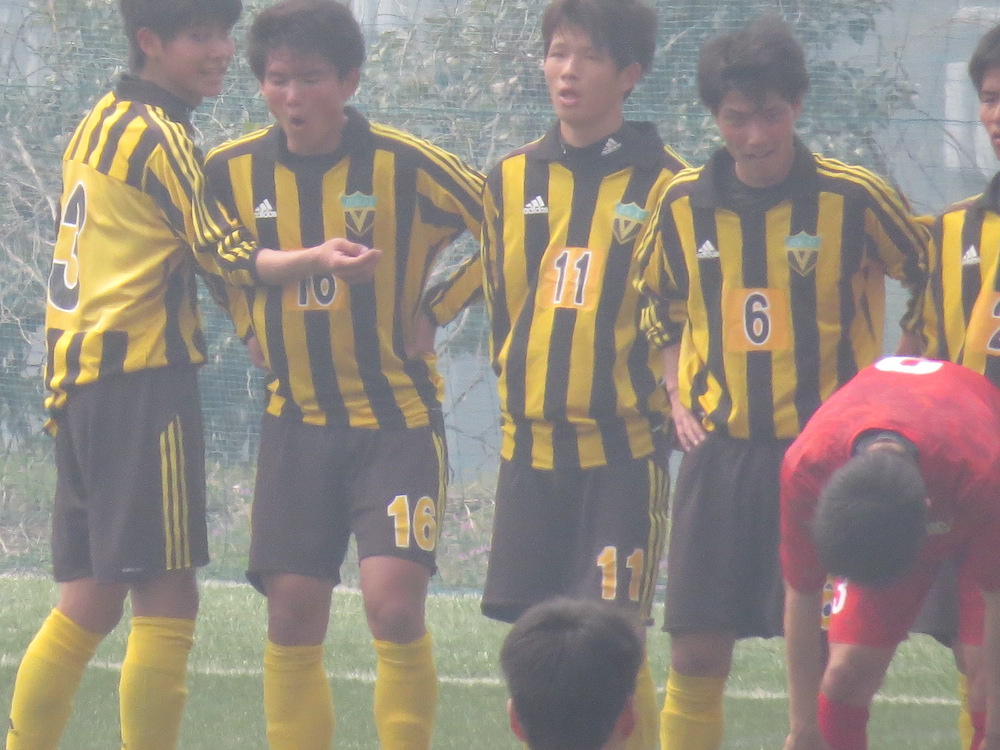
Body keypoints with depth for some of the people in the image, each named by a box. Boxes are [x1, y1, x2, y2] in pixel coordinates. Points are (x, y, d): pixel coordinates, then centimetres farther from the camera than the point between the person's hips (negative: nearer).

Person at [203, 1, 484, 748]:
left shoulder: (405, 164, -12)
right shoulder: (233, 170, -1)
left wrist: (433, 301, -7)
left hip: (397, 415, -4)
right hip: (296, 420, 4)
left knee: (394, 603, -16)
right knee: (292, 616, 3)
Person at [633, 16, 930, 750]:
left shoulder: (853, 198, -8)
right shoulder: (684, 204, 3)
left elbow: (934, 281, 4)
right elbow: (661, 309, 20)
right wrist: (679, 399, 8)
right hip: (721, 450, 3)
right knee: (695, 655, 1)